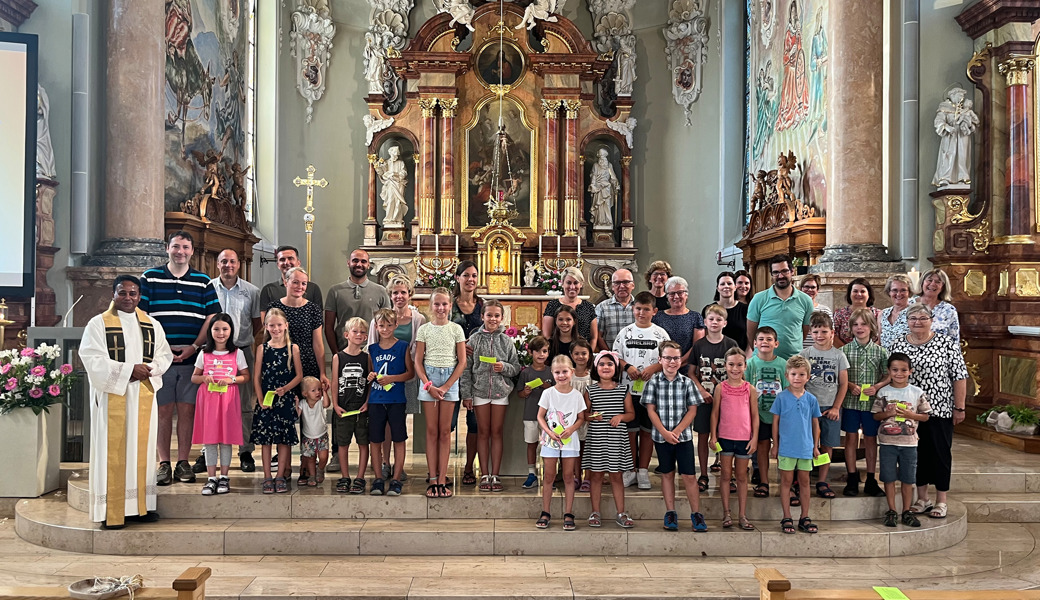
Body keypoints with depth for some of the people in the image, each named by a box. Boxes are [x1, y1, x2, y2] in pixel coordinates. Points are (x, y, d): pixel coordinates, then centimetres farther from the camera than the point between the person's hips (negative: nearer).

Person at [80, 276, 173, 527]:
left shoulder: (152, 324, 12)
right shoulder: (99, 323, -1)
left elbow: (165, 354, 10)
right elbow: (93, 359, -10)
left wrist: (148, 369, -10)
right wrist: (129, 370, -17)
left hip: (144, 395, 4)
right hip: (112, 395, -4)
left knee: (142, 448, 6)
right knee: (113, 451, -3)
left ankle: (140, 504, 13)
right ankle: (111, 511, 2)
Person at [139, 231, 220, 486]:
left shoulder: (203, 281, 9)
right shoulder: (150, 278, 6)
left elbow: (212, 317, 5)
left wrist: (193, 347, -6)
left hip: (191, 358, 1)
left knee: (187, 410, 3)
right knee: (163, 410, 3)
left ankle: (183, 462, 12)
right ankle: (164, 463, 11)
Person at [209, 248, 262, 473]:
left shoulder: (252, 291, 6)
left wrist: (254, 347, 3)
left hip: (243, 352, 0)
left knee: (245, 404, 4)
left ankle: (246, 452, 11)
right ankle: (207, 452, 14)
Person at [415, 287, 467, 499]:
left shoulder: (456, 329, 3)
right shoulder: (424, 329, 5)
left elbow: (462, 362, 0)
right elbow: (418, 361, 3)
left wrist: (445, 387, -8)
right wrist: (429, 385, -10)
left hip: (450, 379, 0)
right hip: (428, 378, 0)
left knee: (445, 431, 2)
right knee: (431, 430, 2)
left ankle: (442, 480, 5)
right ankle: (433, 480, 4)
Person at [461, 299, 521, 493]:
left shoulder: (506, 341, 2)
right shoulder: (474, 339, 0)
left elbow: (516, 367, 5)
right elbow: (466, 368, 0)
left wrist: (504, 367, -16)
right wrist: (466, 394, -4)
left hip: (501, 391, 1)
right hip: (480, 390, 0)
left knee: (496, 433, 6)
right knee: (483, 433, 6)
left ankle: (495, 475, 12)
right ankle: (484, 475, 13)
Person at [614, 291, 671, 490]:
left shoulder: (660, 334, 3)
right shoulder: (625, 332, 7)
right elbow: (615, 356, 8)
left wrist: (653, 368, -15)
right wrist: (627, 366, -10)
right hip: (629, 389, 1)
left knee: (647, 430, 6)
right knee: (630, 430, 4)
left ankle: (643, 470, 16)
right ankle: (630, 470, 15)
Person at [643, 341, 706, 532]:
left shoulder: (687, 382, 0)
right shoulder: (654, 382, -2)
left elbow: (692, 410, -2)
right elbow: (651, 410, -4)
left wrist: (676, 431, -12)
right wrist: (665, 433, -13)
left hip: (683, 436, 0)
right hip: (661, 437, 0)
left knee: (689, 475, -1)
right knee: (667, 474, 11)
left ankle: (696, 513, 10)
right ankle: (670, 512, 20)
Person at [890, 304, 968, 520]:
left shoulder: (946, 343, -5)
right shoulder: (898, 345, 4)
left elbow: (959, 376, -5)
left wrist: (959, 407, -8)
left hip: (940, 411, -3)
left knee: (940, 453, 5)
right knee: (916, 453, 10)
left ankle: (941, 502, 18)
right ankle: (922, 499, 24)